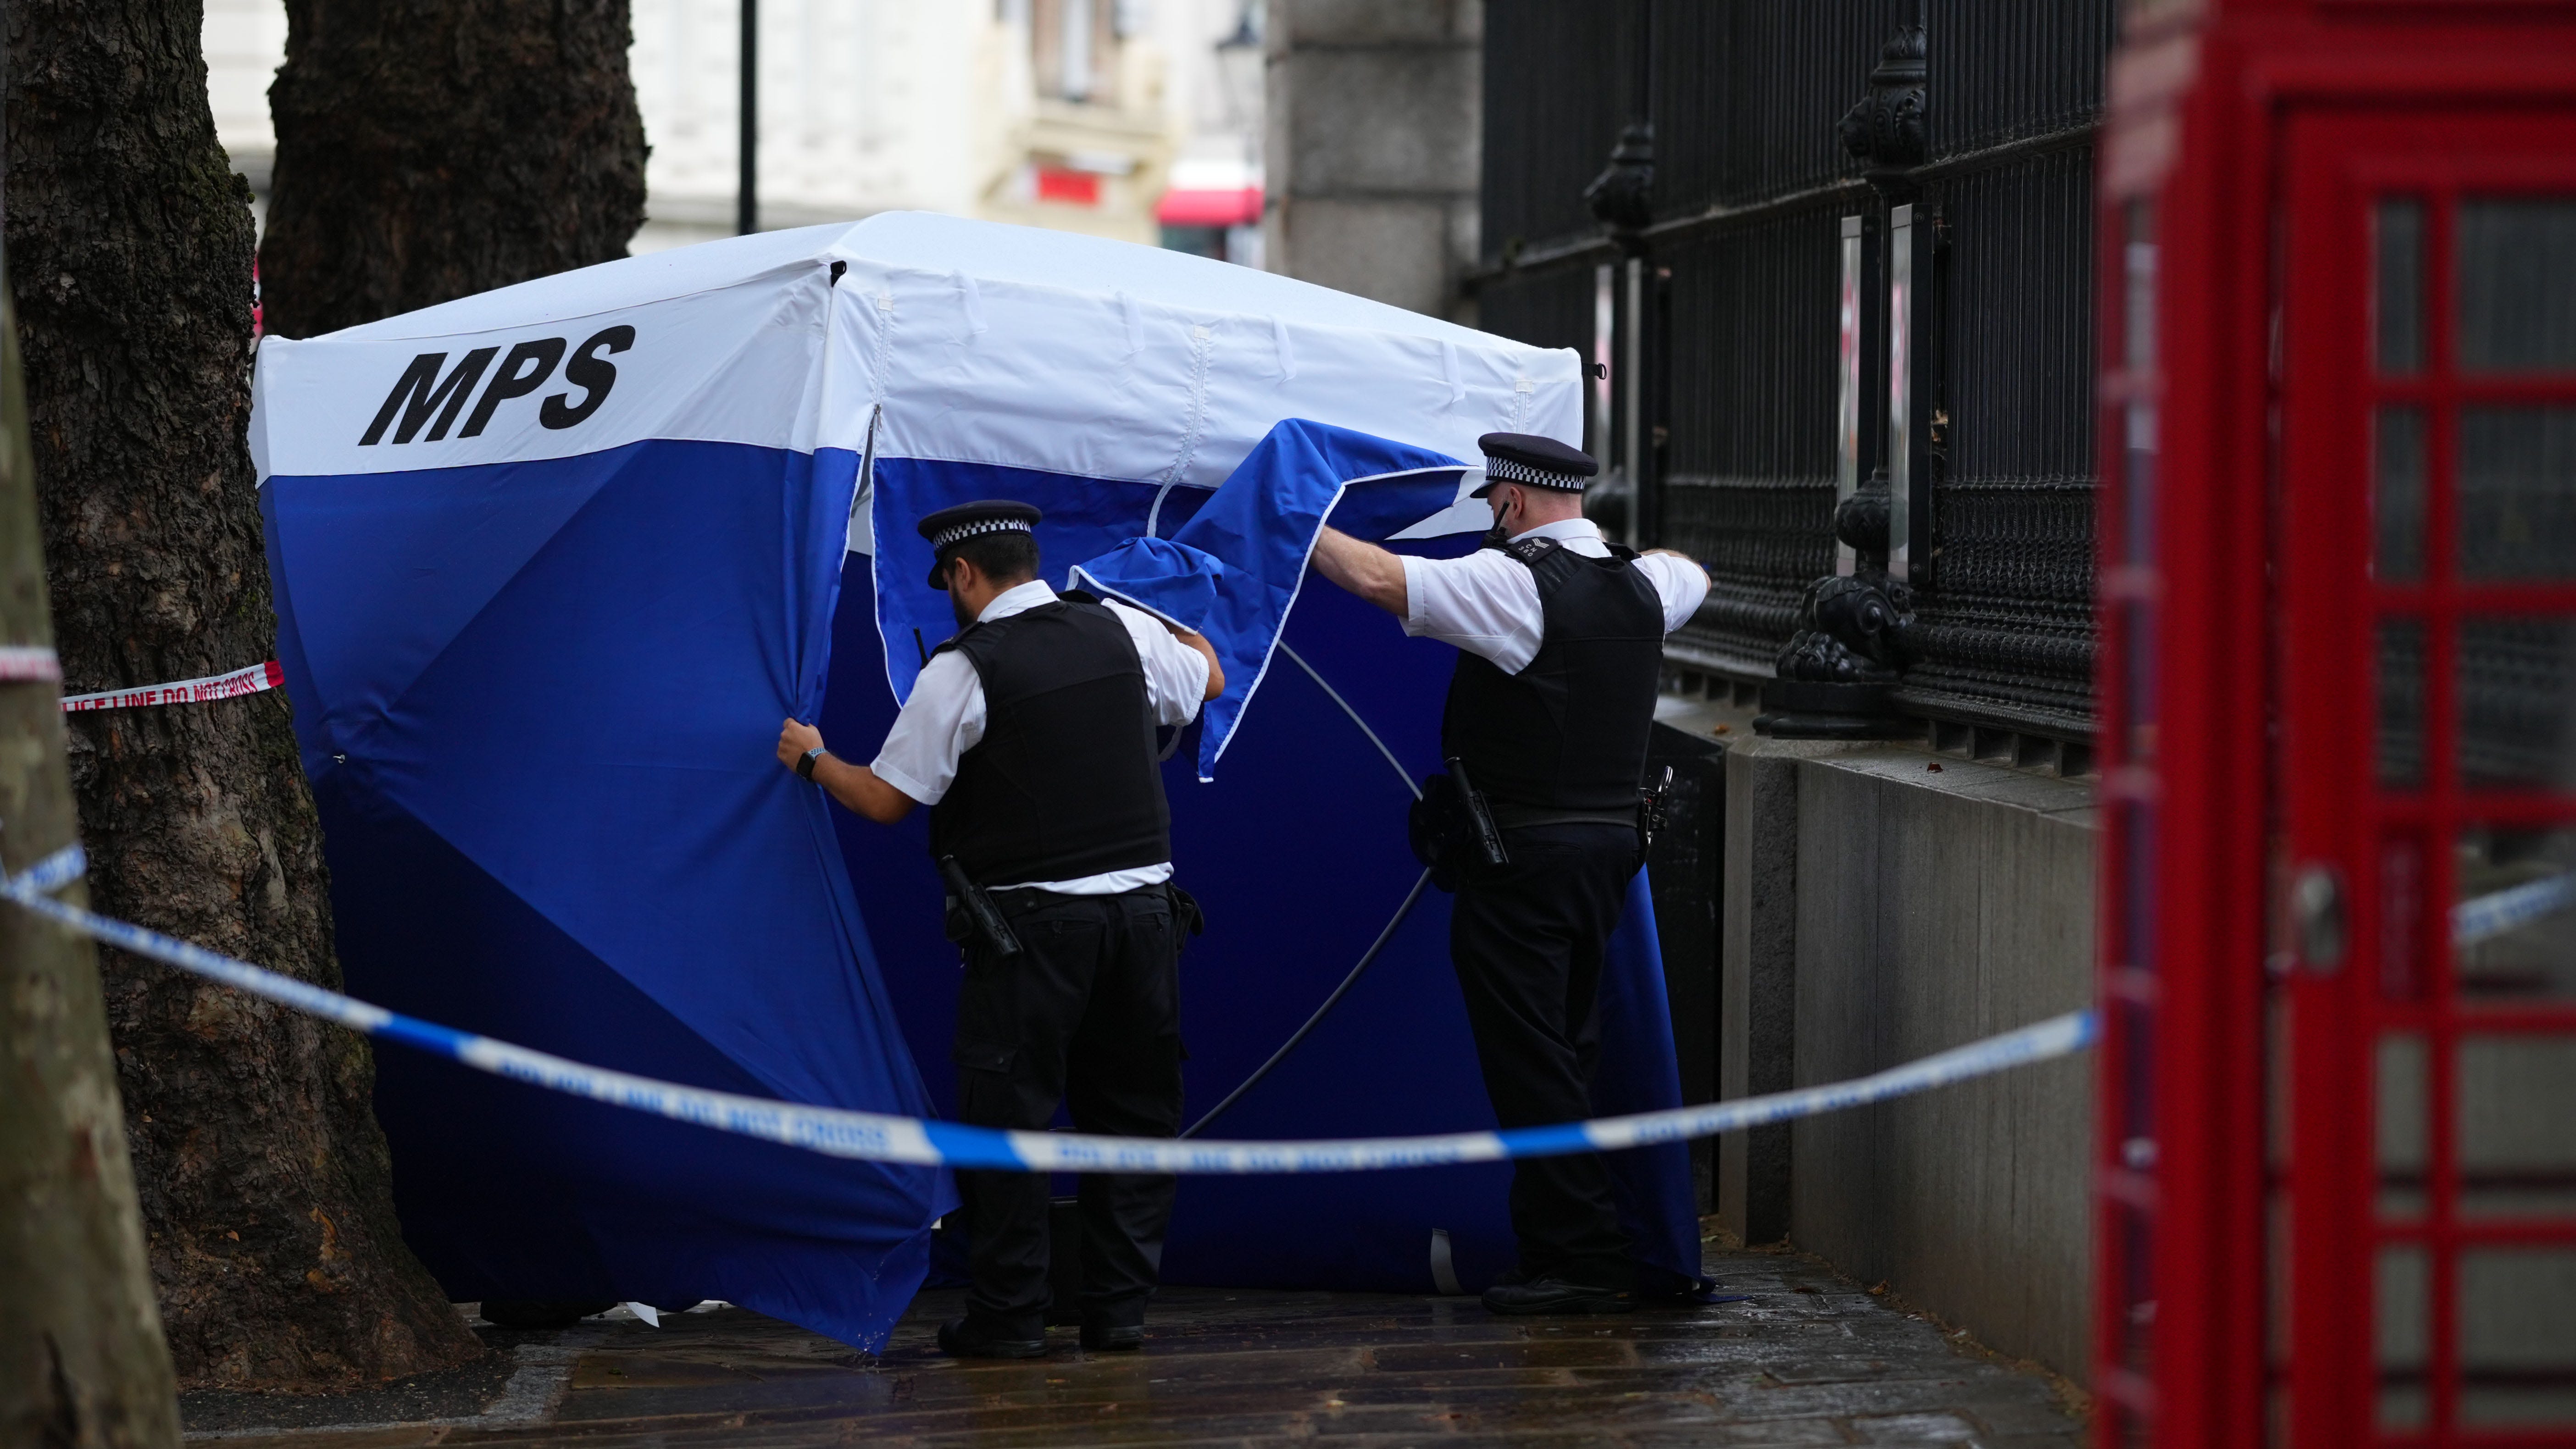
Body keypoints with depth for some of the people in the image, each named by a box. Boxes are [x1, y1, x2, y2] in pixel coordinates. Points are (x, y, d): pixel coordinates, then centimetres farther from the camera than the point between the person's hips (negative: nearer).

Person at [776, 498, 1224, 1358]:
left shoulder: (962, 670, -9)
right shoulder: (1124, 632, 6)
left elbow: (886, 800, -4)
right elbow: (1208, 679, 27)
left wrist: (812, 760, 15)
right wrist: (1173, 622, 46)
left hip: (1030, 923, -5)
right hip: (1142, 909, 5)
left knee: (1006, 1111, 3)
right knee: (1131, 1106, 11)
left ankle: (1007, 1315, 4)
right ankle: (1120, 1310, 14)